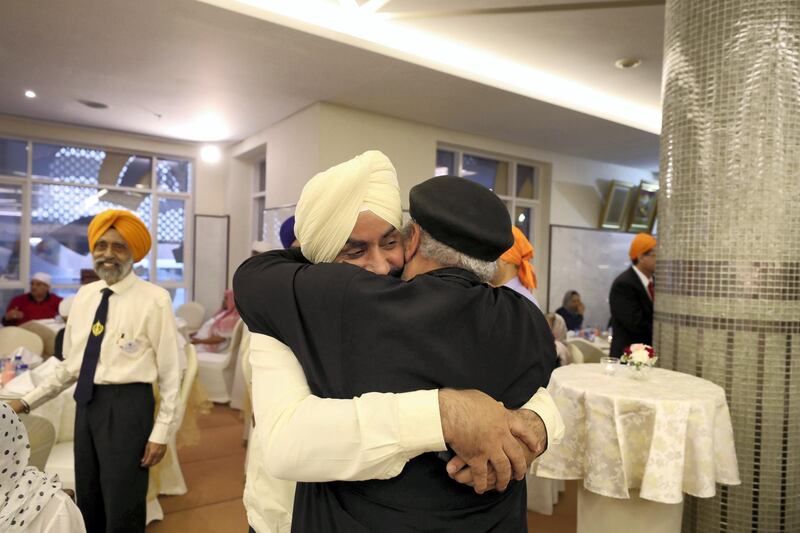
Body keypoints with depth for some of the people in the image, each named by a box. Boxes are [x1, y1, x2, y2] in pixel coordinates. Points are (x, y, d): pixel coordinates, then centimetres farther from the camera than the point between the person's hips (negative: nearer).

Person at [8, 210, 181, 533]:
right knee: (88, 504, 21)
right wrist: (28, 401, 11)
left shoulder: (154, 300, -12)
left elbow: (169, 373, -10)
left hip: (127, 405, -6)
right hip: (87, 402, 6)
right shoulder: (84, 296, 7)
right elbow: (70, 364, 15)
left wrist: (161, 432, -10)